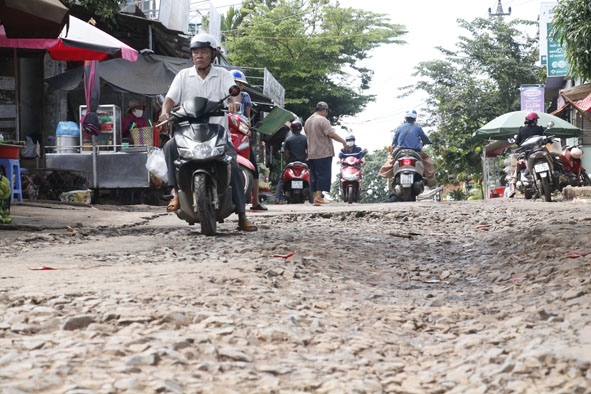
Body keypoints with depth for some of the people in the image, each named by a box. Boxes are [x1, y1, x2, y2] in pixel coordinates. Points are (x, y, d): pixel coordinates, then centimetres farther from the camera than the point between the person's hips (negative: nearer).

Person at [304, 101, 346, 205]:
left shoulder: (307, 121, 17)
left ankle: (315, 197, 10)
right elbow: (332, 134, -18)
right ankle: (319, 196, -13)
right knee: (323, 174, -7)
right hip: (324, 153, -8)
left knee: (314, 176, 10)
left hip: (311, 154, 8)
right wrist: (343, 141, -8)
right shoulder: (323, 120, -11)